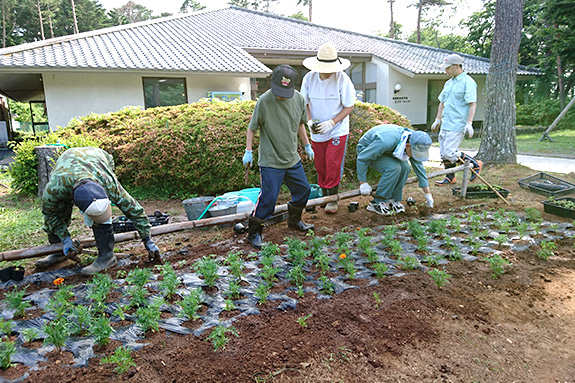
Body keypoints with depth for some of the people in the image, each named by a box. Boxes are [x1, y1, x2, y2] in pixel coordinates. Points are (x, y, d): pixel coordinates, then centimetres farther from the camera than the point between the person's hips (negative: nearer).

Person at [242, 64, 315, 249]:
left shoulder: (298, 98, 0)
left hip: (292, 158, 6)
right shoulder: (264, 101, -15)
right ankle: (253, 233, 12)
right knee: (268, 197, -7)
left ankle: (294, 220, 40)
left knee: (303, 189, 16)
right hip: (271, 160, -6)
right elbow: (252, 127, -6)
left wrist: (307, 145, 18)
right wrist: (248, 151, -9)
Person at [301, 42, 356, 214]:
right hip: (317, 132, 3)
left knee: (333, 165, -6)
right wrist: (309, 121, -13)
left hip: (338, 130, -3)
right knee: (320, 166, 10)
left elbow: (349, 107, -10)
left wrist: (330, 123, -21)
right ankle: (324, 195, 27)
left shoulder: (342, 79, -14)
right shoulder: (309, 78, -5)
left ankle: (333, 199, 8)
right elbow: (305, 103, 5)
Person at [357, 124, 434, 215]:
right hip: (365, 150, -6)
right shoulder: (386, 141, -40)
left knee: (405, 167, -18)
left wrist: (428, 193, -2)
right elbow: (362, 158, -30)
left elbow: (419, 166, -4)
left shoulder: (414, 142, -17)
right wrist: (363, 182, -24)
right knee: (394, 168, -29)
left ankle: (393, 199, -1)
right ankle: (377, 203, -16)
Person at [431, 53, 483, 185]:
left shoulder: (468, 82, -9)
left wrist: (469, 123, -23)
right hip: (445, 124, 9)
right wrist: (438, 120, 23)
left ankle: (475, 164, 7)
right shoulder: (449, 83, 17)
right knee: (444, 152, 10)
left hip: (457, 125, -9)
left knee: (450, 153, -13)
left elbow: (472, 104, -16)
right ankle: (450, 178, 23)